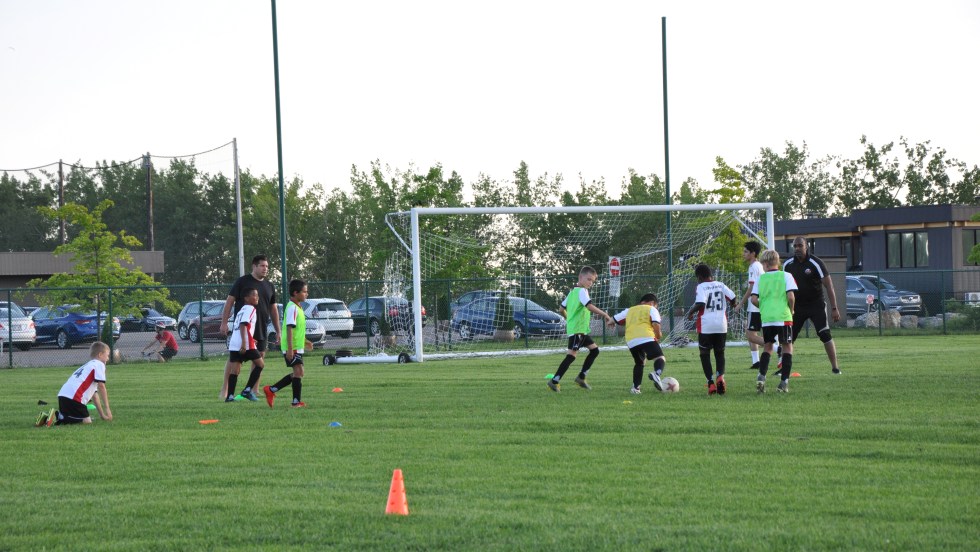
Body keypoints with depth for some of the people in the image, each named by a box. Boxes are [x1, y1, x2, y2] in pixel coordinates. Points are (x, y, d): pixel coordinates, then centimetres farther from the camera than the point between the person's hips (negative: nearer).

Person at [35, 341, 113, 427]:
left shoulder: (88, 365, 33)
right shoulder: (99, 364, 5)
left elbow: (94, 394, 34)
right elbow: (101, 386, -6)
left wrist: (102, 414, 33)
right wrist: (107, 409, -4)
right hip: (73, 397, -9)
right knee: (87, 421, -11)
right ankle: (56, 417, -20)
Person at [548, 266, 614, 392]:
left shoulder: (572, 291, 16)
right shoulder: (582, 291, -12)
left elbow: (561, 309, 22)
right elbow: (590, 306, -28)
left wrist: (569, 319, 36)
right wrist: (605, 315, -24)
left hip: (581, 330, 10)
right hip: (577, 330, -10)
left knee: (594, 349, 17)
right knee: (572, 354, -16)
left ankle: (581, 378, 19)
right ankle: (555, 381, -19)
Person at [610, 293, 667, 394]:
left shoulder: (629, 310, 29)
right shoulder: (651, 309, 15)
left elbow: (613, 320, 36)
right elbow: (656, 324, -3)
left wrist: (611, 322, 60)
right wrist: (659, 336, 14)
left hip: (631, 341, 5)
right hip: (646, 338, -5)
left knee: (639, 363, 24)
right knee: (660, 358, -8)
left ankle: (635, 387, 12)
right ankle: (657, 374, -40)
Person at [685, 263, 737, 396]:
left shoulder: (701, 287, -7)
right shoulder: (721, 285, 7)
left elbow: (700, 303, -20)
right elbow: (733, 298, 0)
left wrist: (691, 312, -3)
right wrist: (729, 305, 22)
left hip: (706, 326, -4)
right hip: (721, 326, 4)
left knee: (705, 354, 9)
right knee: (720, 353, 16)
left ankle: (711, 383, -2)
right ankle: (720, 376, -11)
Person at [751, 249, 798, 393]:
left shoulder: (761, 278, 6)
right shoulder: (786, 276, 0)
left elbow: (754, 299, 0)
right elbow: (790, 296, -11)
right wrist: (791, 309, 6)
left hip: (766, 318, 2)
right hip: (783, 317, -2)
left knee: (767, 347, 16)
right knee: (787, 347, 8)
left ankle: (761, 377, -1)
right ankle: (784, 382, 1)